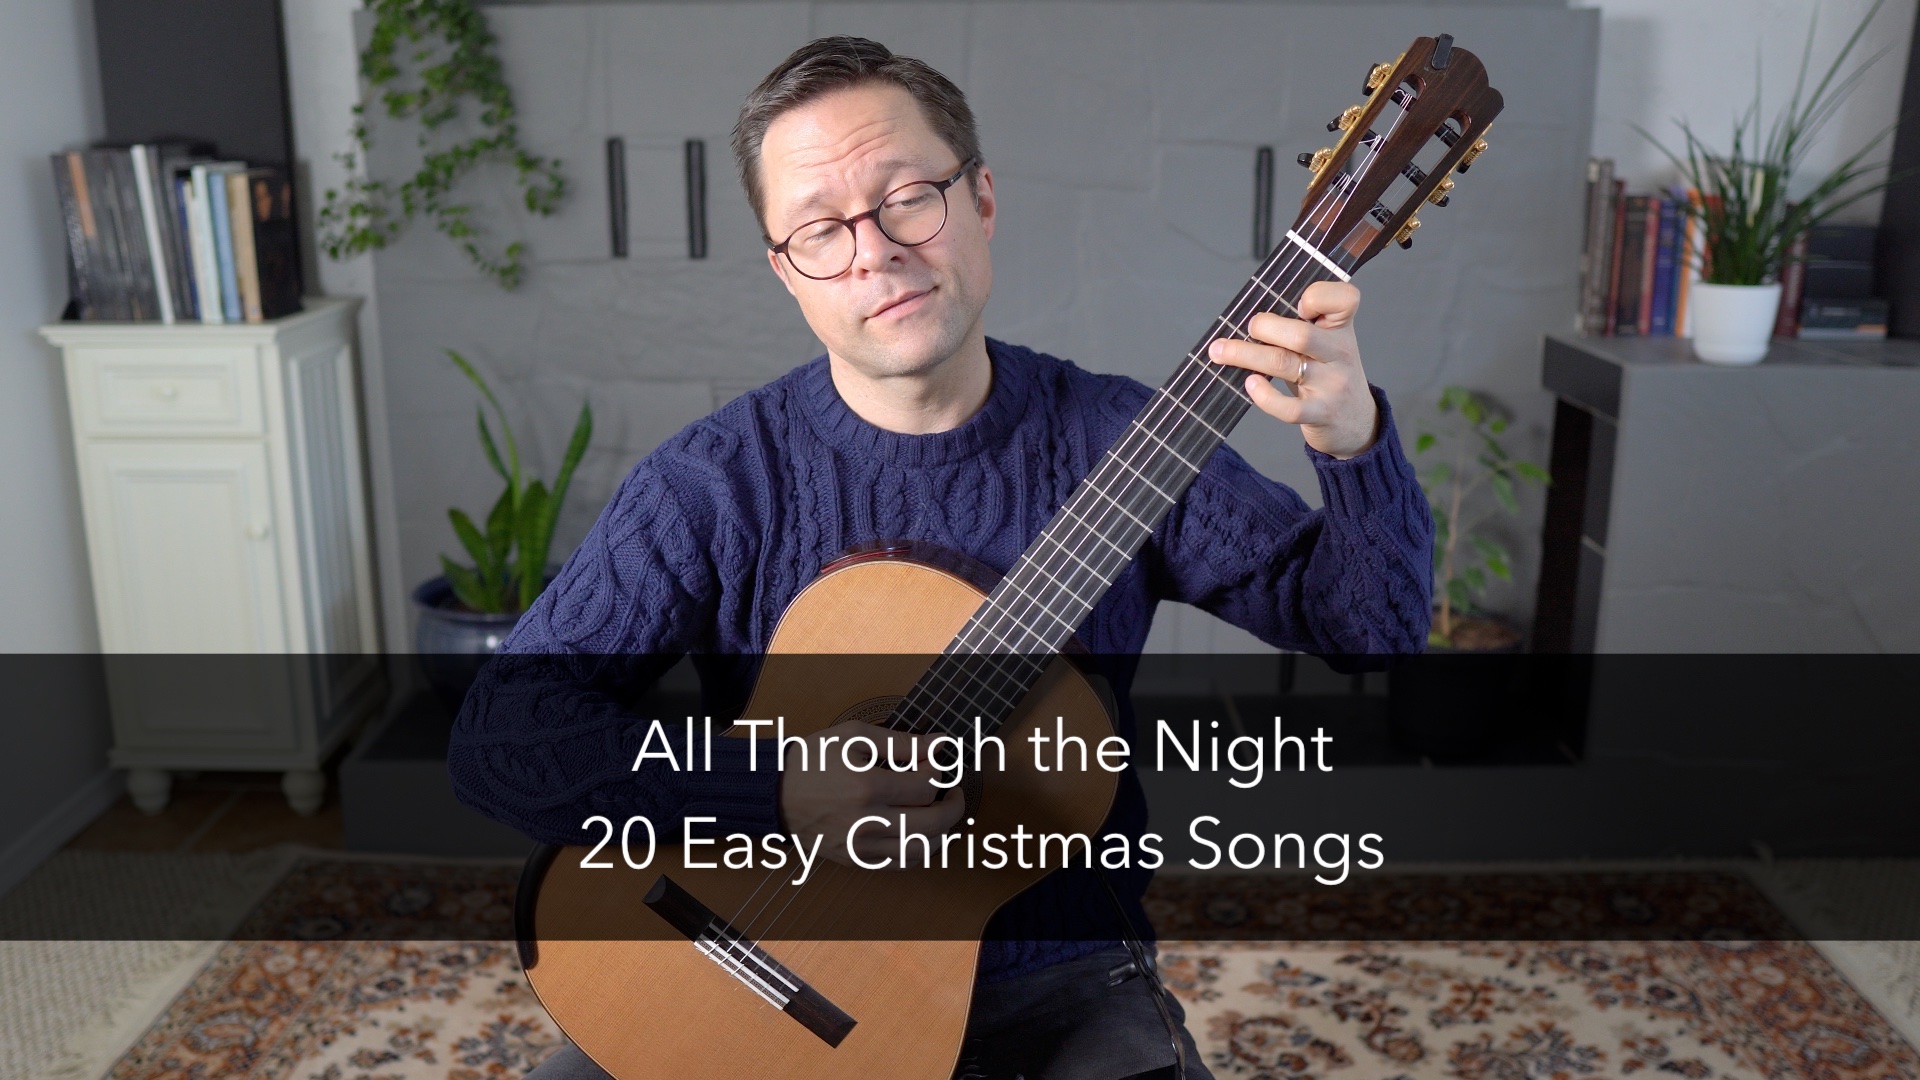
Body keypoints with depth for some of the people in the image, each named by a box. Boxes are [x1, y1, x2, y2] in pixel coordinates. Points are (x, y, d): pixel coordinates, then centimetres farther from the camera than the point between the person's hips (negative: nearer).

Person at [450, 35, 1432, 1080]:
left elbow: (1373, 629, -4)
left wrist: (1354, 443, -23)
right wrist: (773, 797, -28)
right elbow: (494, 733, -16)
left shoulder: (1115, 443, -6)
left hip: (1056, 977, 1)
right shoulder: (713, 483, -10)